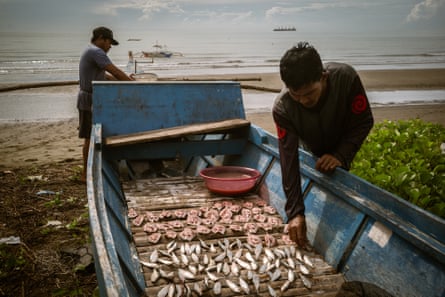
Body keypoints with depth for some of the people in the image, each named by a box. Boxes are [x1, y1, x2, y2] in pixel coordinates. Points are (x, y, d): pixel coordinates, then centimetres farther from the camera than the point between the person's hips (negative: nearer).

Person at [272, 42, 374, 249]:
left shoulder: (345, 78, -38)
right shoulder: (282, 108, -37)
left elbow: (364, 122, -24)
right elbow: (288, 159, -37)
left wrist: (341, 155, -39)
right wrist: (294, 212, -41)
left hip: (342, 149, 0)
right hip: (311, 154, 0)